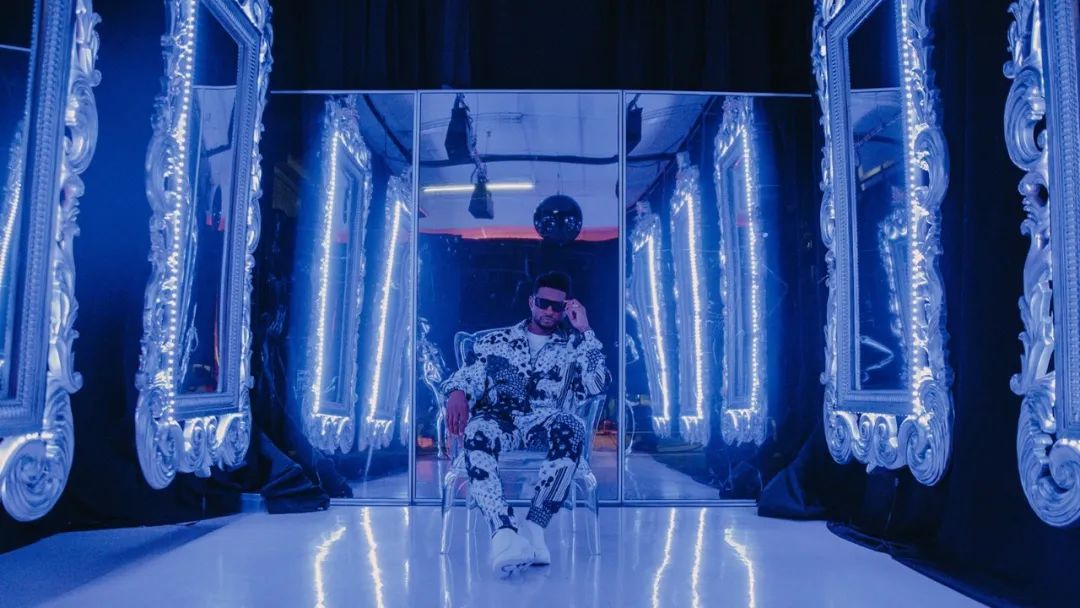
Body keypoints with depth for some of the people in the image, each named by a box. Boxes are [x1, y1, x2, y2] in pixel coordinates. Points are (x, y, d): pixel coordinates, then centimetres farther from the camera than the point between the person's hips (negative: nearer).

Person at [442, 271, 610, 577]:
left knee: (571, 427, -37)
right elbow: (461, 378, 12)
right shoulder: (496, 340, 21)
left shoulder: (574, 346, 19)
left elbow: (599, 385, 2)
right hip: (498, 419, 1)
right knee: (478, 433, -37)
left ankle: (532, 527, -37)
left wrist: (584, 330, 2)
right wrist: (456, 394, -12)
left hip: (545, 424, 0)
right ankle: (505, 531, -51)